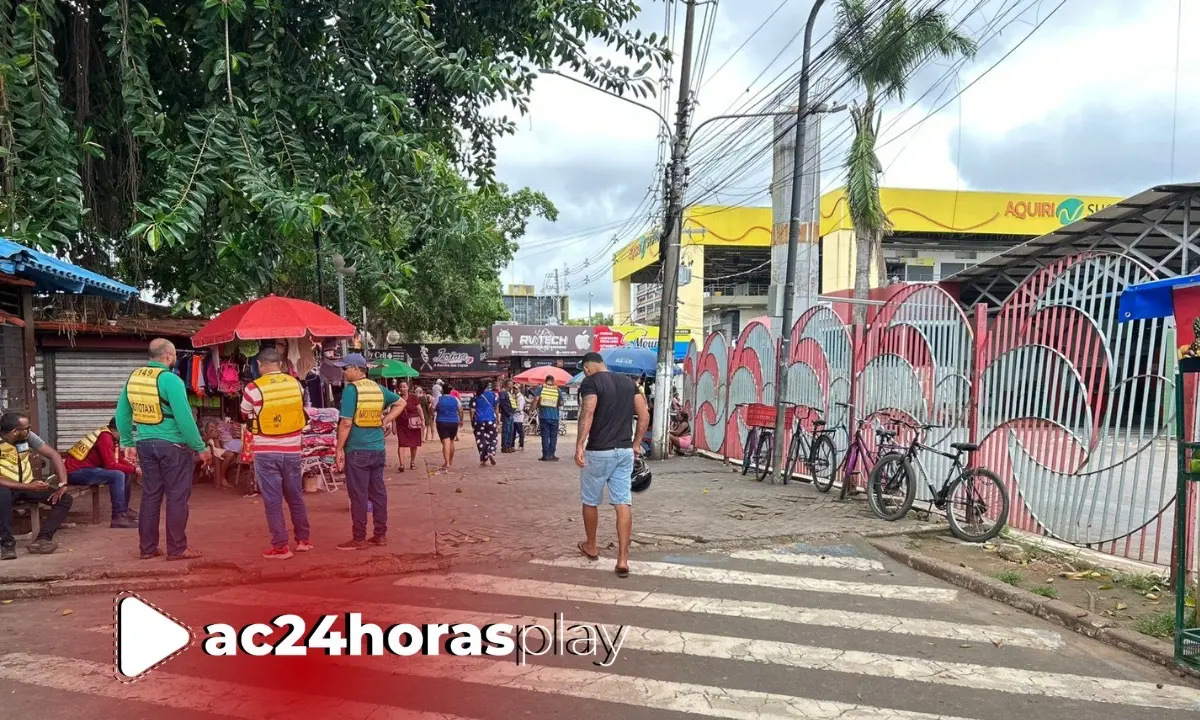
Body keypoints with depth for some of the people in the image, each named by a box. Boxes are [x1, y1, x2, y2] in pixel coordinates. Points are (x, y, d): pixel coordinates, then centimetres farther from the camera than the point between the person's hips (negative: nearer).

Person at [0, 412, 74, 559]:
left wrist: (63, 485, -15)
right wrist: (29, 487, -33)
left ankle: (41, 539, -26)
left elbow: (54, 455, -5)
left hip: (28, 485, 5)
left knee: (65, 499, -13)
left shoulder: (28, 436, -8)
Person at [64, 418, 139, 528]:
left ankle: (124, 510, 18)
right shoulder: (105, 438, -19)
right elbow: (111, 465, -24)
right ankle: (118, 517, -23)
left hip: (85, 469, 10)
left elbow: (117, 459, 16)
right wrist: (134, 469, -16)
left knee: (126, 473, 11)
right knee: (118, 475, -25)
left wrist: (132, 468, 0)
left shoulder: (108, 436, 11)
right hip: (75, 472, -10)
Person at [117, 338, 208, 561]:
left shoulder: (133, 377, 7)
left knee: (150, 496, 13)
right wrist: (200, 447, -10)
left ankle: (148, 548, 19)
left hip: (146, 444, 7)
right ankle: (177, 549, 6)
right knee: (177, 497, 1)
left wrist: (128, 443, 21)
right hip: (172, 445, -7)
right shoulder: (170, 380, -15)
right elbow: (184, 418, -17)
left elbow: (121, 414, 12)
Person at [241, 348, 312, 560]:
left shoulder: (253, 388, -12)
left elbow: (245, 416, 5)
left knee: (272, 500, 4)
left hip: (266, 452, -4)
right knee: (296, 496, 17)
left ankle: (280, 546, 7)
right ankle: (304, 539, 26)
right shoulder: (296, 384, -1)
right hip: (292, 450, 4)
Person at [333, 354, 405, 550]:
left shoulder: (351, 389, -12)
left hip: (357, 450, -6)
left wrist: (339, 449, -10)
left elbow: (346, 423, -16)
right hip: (378, 449, 7)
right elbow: (401, 403, 21)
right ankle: (380, 535, 16)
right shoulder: (378, 388, 9)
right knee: (378, 493, 10)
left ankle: (359, 539, 5)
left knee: (358, 495, 0)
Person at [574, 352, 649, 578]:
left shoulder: (590, 382, -7)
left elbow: (588, 413, -23)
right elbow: (645, 416, 9)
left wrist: (579, 445, -26)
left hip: (598, 452, -5)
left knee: (590, 501, 15)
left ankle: (591, 547, 32)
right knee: (623, 503, 2)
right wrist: (636, 443, 17)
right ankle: (622, 559, -3)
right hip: (624, 451, 5)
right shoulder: (628, 382, 11)